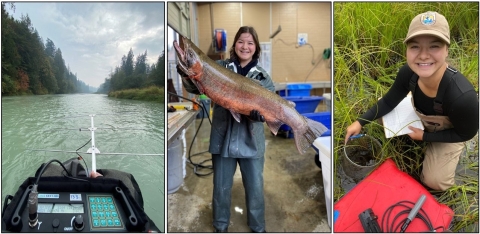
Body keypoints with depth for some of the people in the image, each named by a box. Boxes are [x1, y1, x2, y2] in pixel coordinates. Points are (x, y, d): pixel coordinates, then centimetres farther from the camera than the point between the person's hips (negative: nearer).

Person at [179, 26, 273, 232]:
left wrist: (261, 113, -27)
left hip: (251, 142, 0)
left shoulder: (263, 77, 1)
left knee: (255, 188, 12)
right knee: (221, 187, 14)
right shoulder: (219, 67, 0)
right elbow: (196, 87, -3)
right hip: (223, 139, 0)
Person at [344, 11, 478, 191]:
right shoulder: (408, 73, -31)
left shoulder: (462, 96, -44)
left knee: (435, 182, -9)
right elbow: (388, 102, -12)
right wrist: (360, 122, -21)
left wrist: (424, 136, -19)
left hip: (450, 133, -4)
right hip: (422, 120, 4)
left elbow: (465, 134, -22)